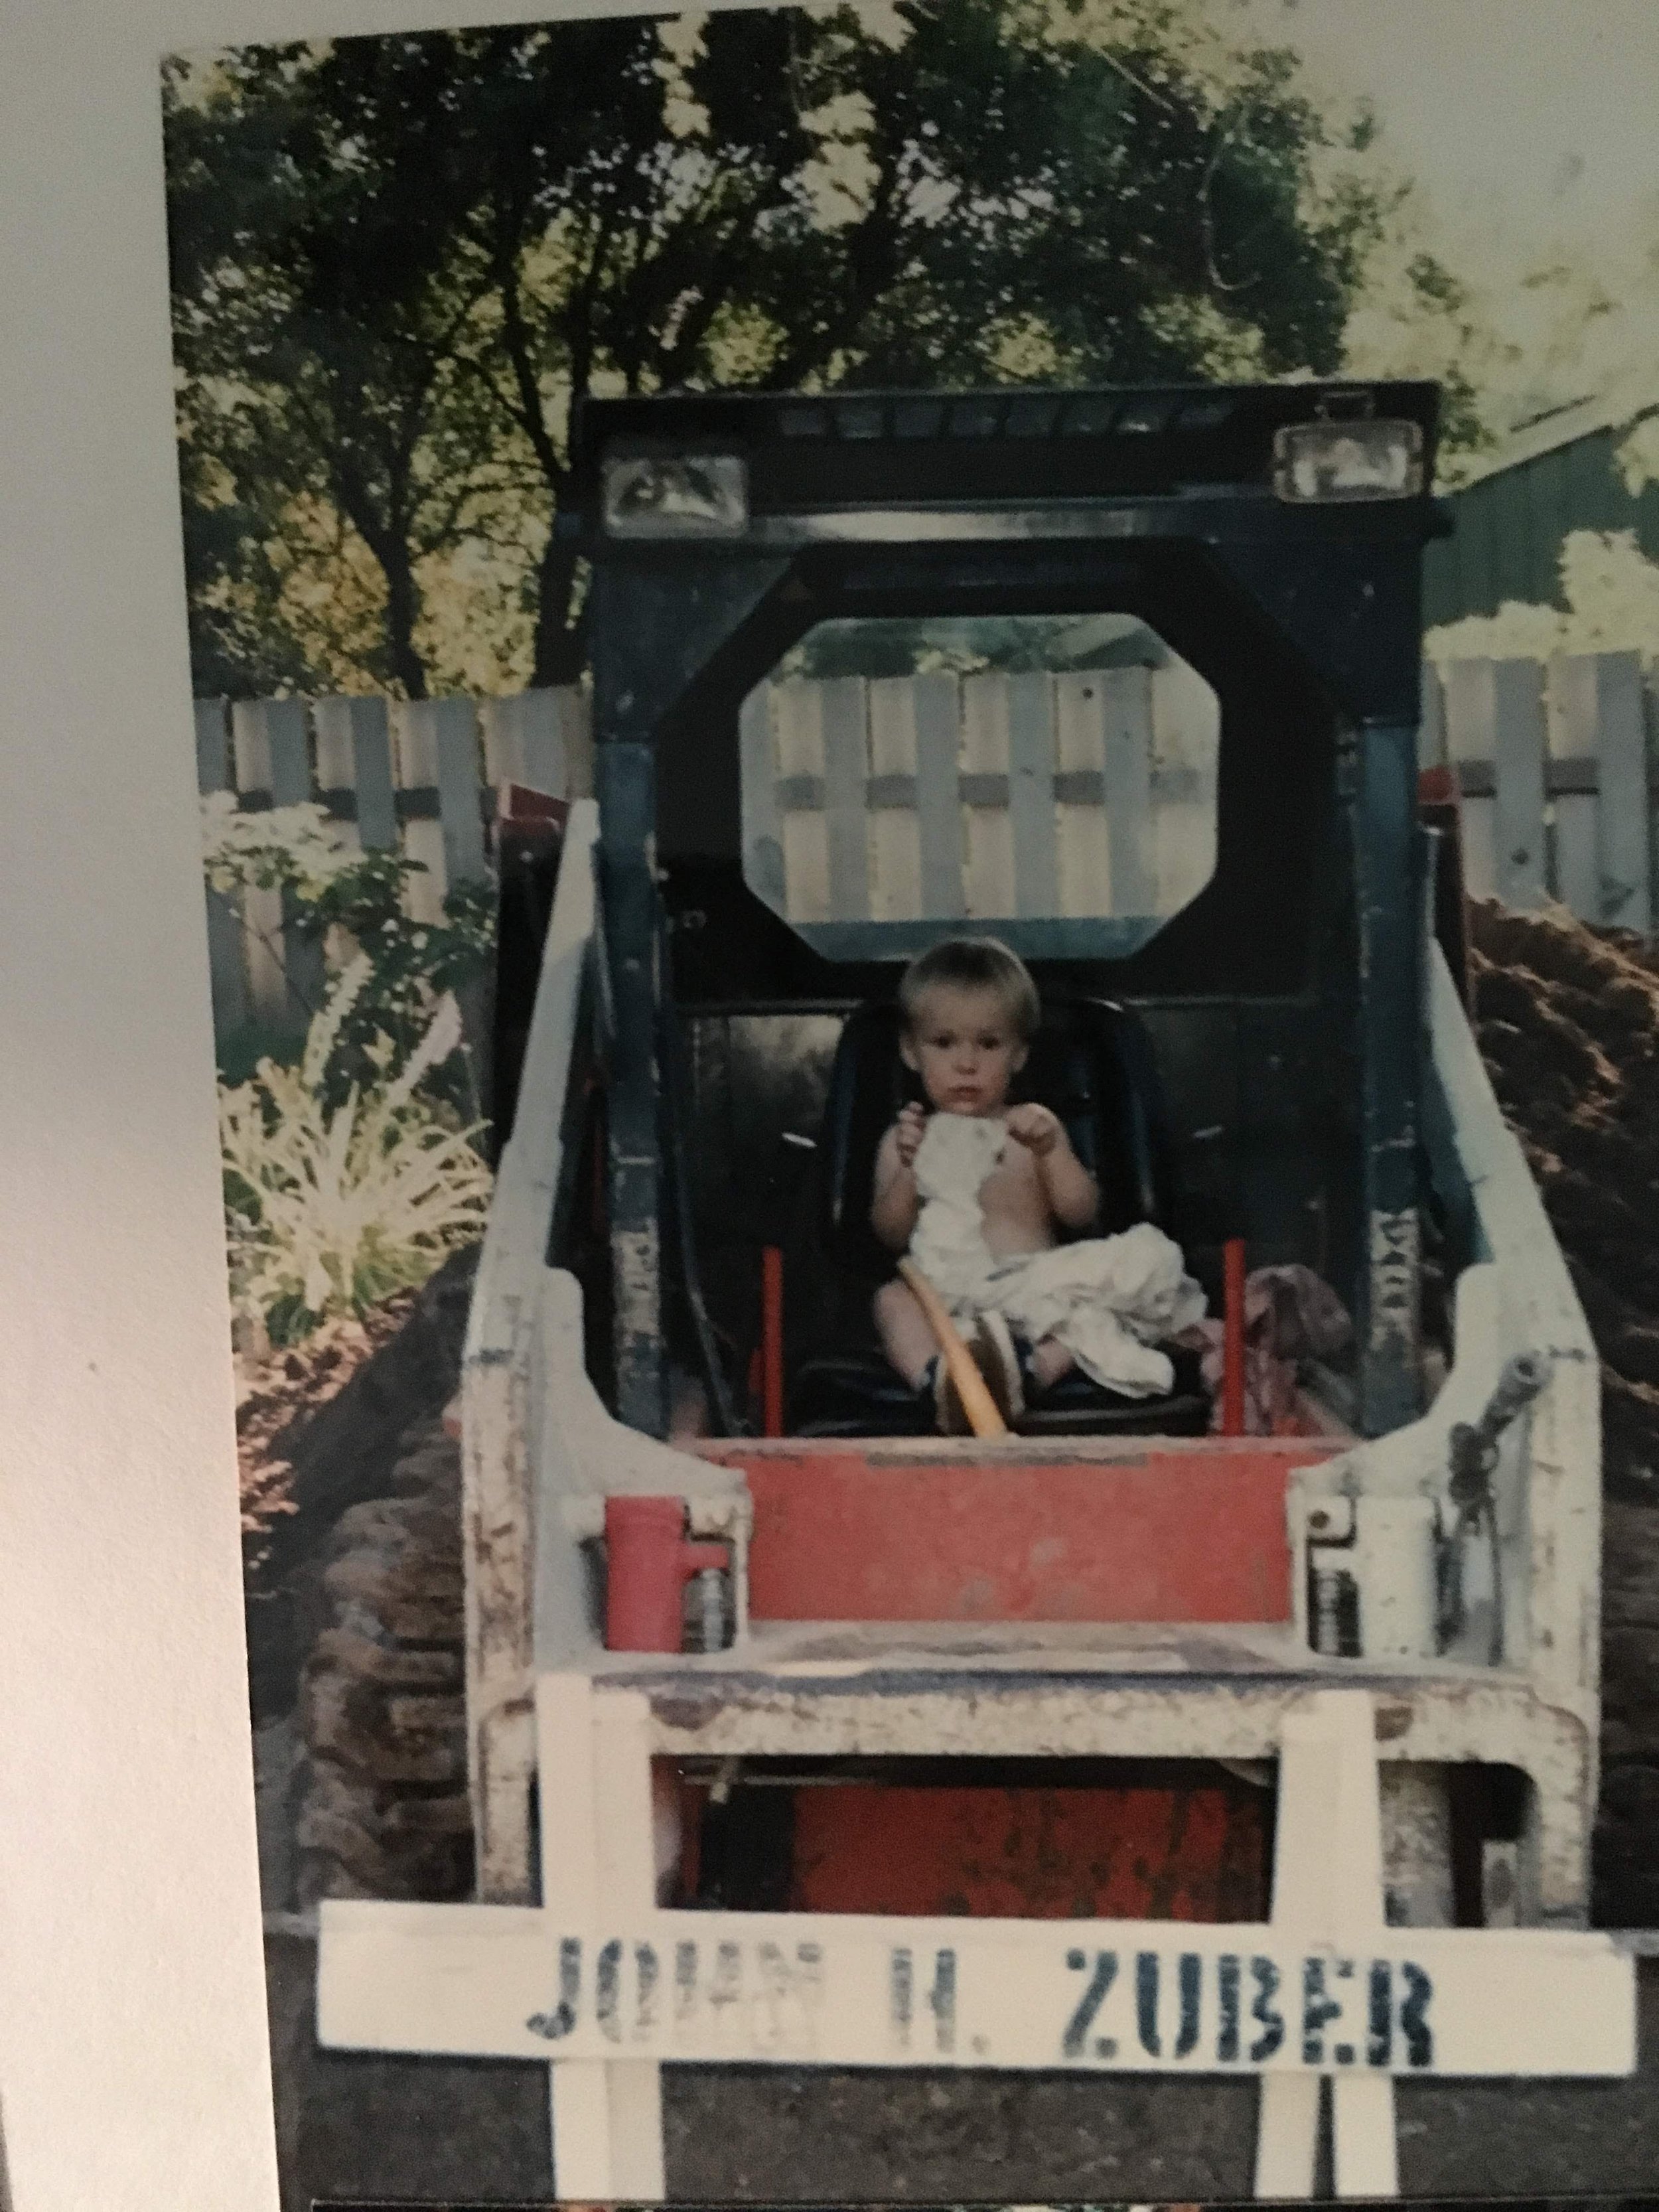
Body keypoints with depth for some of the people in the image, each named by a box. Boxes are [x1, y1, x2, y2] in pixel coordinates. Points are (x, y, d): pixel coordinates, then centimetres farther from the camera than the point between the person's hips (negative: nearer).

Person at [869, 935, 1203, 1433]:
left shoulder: (1032, 1128, 16)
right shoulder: (907, 1138, 14)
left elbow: (1082, 1214, 4)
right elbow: (891, 1235, 3)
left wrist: (1052, 1149, -12)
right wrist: (908, 1170, -13)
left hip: (1034, 1287, 0)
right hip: (948, 1295, 0)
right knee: (892, 1299, -31)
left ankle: (1032, 1367, -55)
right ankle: (939, 1382, -61)